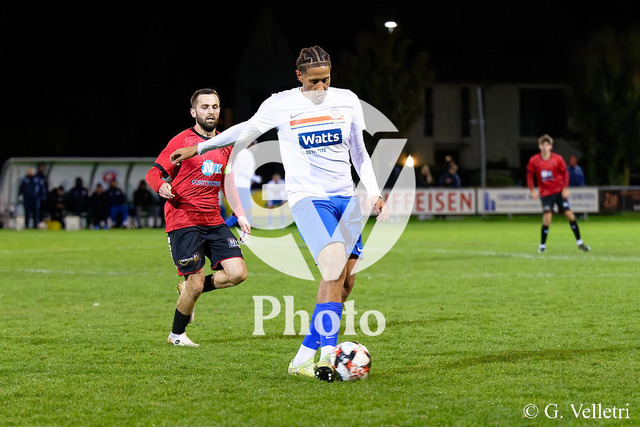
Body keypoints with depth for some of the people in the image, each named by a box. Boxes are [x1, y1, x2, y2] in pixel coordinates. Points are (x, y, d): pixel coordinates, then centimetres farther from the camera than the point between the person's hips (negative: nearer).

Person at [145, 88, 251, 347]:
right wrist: (162, 185, -28)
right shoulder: (182, 141, -5)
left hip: (214, 221, 6)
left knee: (237, 272, -9)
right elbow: (153, 174, -5)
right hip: (183, 221, -6)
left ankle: (189, 289, 17)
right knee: (195, 283, -8)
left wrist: (240, 214, 15)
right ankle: (176, 335, 16)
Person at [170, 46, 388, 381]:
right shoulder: (279, 105, -2)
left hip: (346, 199, 5)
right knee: (335, 267, -25)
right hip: (308, 199, -5)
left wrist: (374, 193, 10)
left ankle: (303, 359, 5)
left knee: (345, 281, -2)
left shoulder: (347, 101, 7)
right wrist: (198, 148, 19)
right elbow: (246, 130, 13)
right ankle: (328, 353, -26)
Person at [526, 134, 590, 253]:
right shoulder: (534, 161, -6)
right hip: (545, 193, -1)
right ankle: (542, 245, 1)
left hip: (559, 191, 1)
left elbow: (565, 173, 3)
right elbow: (530, 175, 4)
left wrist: (565, 188, -7)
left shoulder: (558, 159, -6)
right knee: (547, 217, -13)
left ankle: (579, 243, 10)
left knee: (570, 215, -1)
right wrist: (532, 190, -6)